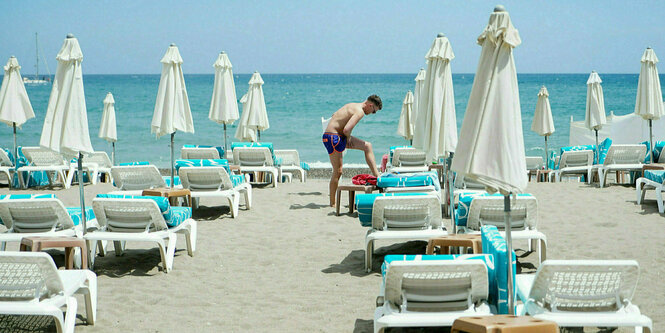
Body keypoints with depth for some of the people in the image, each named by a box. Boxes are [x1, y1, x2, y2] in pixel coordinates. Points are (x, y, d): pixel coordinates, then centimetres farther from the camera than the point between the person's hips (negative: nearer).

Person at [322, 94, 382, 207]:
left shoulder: (352, 106, 13)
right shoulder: (360, 112, -17)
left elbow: (334, 115, 23)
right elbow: (346, 129, -29)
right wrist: (348, 137, -5)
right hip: (333, 137, -10)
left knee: (367, 146, 13)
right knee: (338, 171, -5)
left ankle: (377, 176, 13)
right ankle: (332, 203, 3)